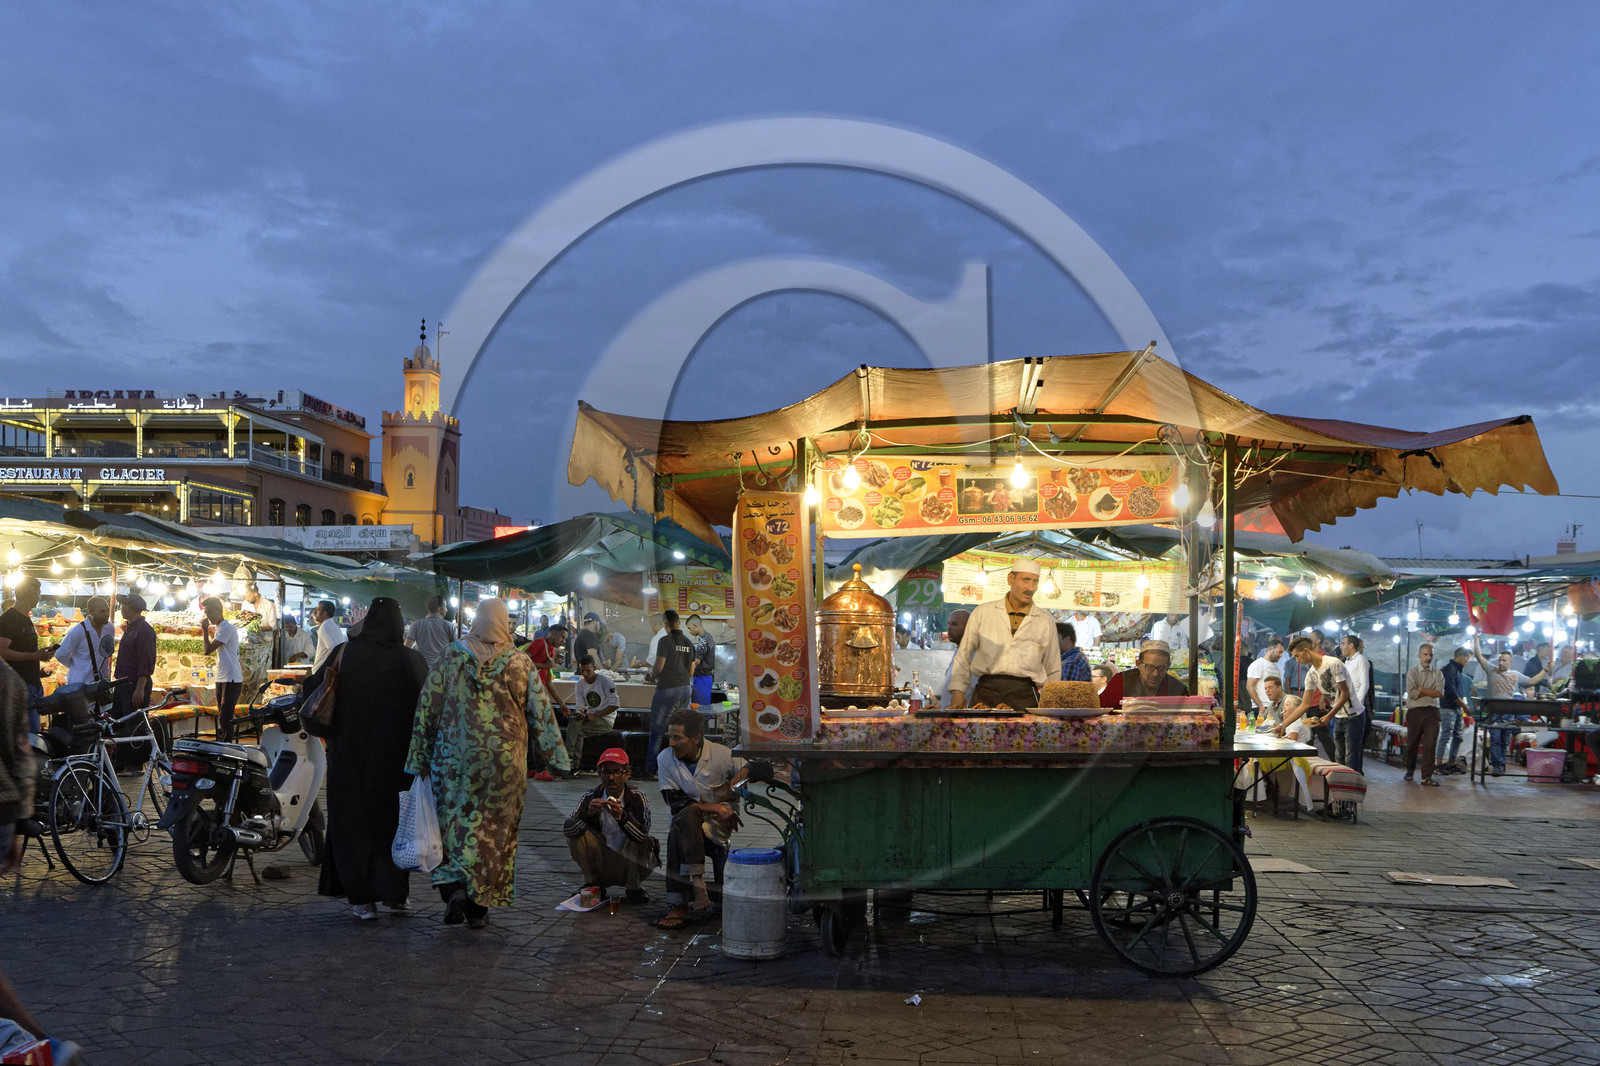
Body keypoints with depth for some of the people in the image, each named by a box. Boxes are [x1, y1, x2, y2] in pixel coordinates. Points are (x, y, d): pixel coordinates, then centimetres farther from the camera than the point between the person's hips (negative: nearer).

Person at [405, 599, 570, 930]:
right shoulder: (521, 664, -3)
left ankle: (454, 886, -10)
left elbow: (427, 708, 1)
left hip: (454, 757, 0)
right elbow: (541, 713, -1)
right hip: (504, 761, 0)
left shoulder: (450, 657, -1)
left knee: (454, 821, 11)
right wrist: (558, 757, 8)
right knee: (495, 828, 7)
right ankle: (478, 907, 7)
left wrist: (419, 759, 8)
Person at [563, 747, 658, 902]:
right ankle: (593, 884, 2)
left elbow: (642, 834, -30)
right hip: (601, 864, 2)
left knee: (643, 842, -31)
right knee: (577, 833, -19)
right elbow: (567, 829, -20)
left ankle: (634, 888, -4)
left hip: (629, 864, -2)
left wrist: (621, 816, -48)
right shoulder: (591, 797, -8)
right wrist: (588, 813, -39)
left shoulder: (637, 797, -14)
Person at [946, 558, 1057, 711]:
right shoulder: (982, 612, 12)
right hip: (986, 691, -1)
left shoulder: (1046, 620, 15)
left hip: (1025, 695, 1)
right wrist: (958, 691, 4)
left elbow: (1053, 671, 20)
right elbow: (963, 656, 15)